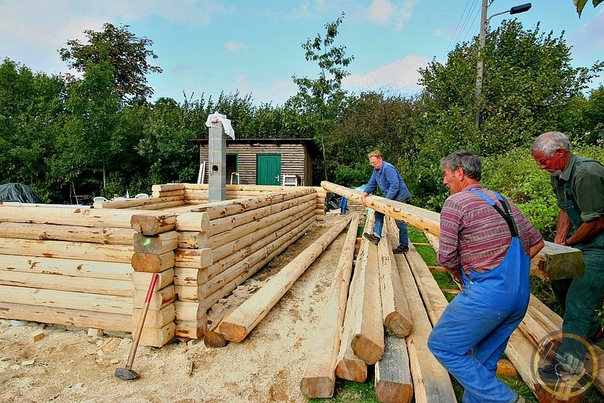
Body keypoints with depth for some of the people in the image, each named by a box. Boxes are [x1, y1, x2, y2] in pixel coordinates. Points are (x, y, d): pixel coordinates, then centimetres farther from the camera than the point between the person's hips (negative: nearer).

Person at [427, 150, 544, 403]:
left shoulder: (455, 202, -9)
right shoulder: (502, 200, 14)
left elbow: (446, 257, -10)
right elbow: (536, 242, 19)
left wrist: (461, 277, 9)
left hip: (487, 294, -8)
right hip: (520, 295, 9)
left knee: (442, 345, 6)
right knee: (484, 360, 19)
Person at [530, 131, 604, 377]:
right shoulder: (558, 175, 5)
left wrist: (568, 245, -11)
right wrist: (558, 243, 3)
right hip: (582, 239, 10)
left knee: (578, 299, -13)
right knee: (559, 281, 18)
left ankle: (569, 360, -6)